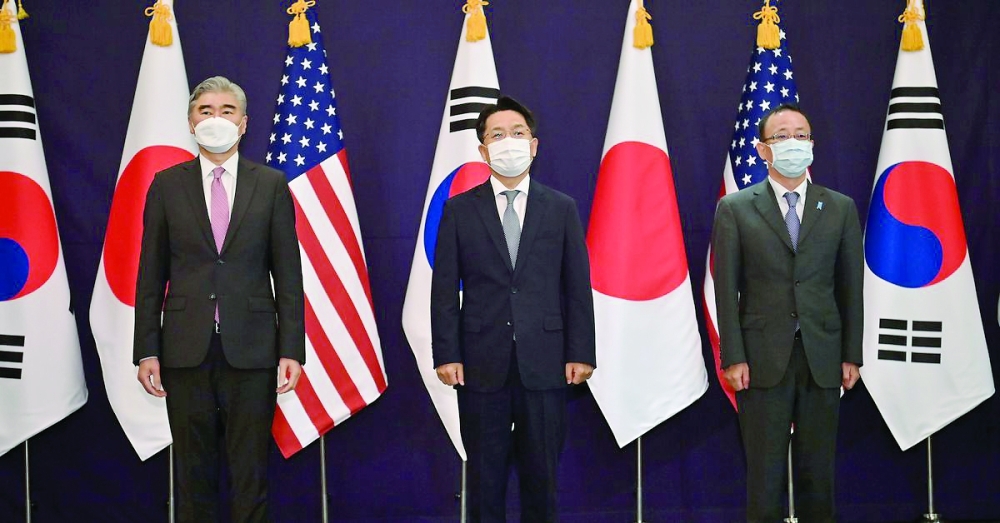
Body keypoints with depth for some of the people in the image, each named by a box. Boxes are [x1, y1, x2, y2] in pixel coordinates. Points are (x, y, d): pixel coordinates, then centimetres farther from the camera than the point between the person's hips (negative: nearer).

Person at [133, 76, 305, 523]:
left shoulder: (271, 185, 4)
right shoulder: (167, 185, 6)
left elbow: (288, 274, 3)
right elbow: (151, 275, 6)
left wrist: (291, 350, -4)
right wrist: (146, 351, 0)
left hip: (251, 349, -1)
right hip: (187, 348, 1)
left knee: (250, 473, 5)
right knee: (193, 472, 8)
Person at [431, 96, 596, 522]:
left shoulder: (561, 208, 6)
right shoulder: (459, 210, 4)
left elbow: (577, 287, 4)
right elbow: (444, 289, 1)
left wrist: (580, 353, -2)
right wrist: (446, 354, -6)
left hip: (544, 363, 1)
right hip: (482, 364, 0)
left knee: (541, 474, 7)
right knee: (484, 476, 7)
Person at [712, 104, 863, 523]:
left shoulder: (840, 208, 9)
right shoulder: (735, 209, 2)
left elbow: (851, 287, 8)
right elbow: (726, 289, -1)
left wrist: (852, 355, 3)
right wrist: (733, 358, -8)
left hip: (823, 358, 2)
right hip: (763, 358, -2)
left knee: (818, 470, 8)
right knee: (764, 472, 2)